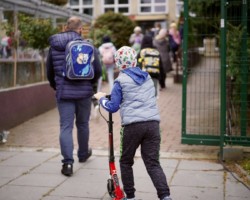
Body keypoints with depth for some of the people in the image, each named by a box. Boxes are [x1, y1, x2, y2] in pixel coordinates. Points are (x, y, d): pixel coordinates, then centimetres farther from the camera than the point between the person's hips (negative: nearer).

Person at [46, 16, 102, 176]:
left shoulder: (54, 46, 4)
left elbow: (49, 71, 12)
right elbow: (98, 70, -8)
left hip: (64, 92, 1)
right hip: (84, 92, 0)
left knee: (66, 127, 1)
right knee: (82, 124, 17)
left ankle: (68, 162, -8)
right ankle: (83, 154, 36)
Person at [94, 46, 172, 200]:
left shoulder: (121, 81, 1)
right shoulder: (147, 77, 16)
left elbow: (113, 107, 2)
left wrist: (101, 98, 21)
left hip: (133, 125, -4)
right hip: (153, 123, 4)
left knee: (126, 162, 16)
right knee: (153, 163, 5)